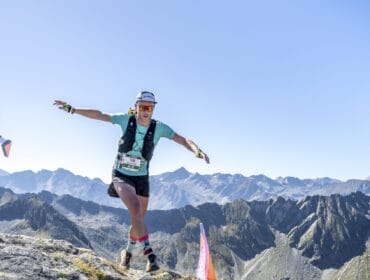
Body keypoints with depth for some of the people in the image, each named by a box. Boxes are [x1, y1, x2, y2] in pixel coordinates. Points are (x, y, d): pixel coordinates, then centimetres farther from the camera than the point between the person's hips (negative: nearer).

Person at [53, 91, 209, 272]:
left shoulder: (159, 128, -12)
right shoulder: (126, 120, -12)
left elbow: (184, 140, -16)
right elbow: (98, 115, -5)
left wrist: (198, 151, -35)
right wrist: (71, 109, -7)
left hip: (141, 177, 3)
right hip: (121, 175, -2)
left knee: (138, 219, 11)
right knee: (136, 210, -27)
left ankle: (128, 252, 38)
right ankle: (149, 254, -20)